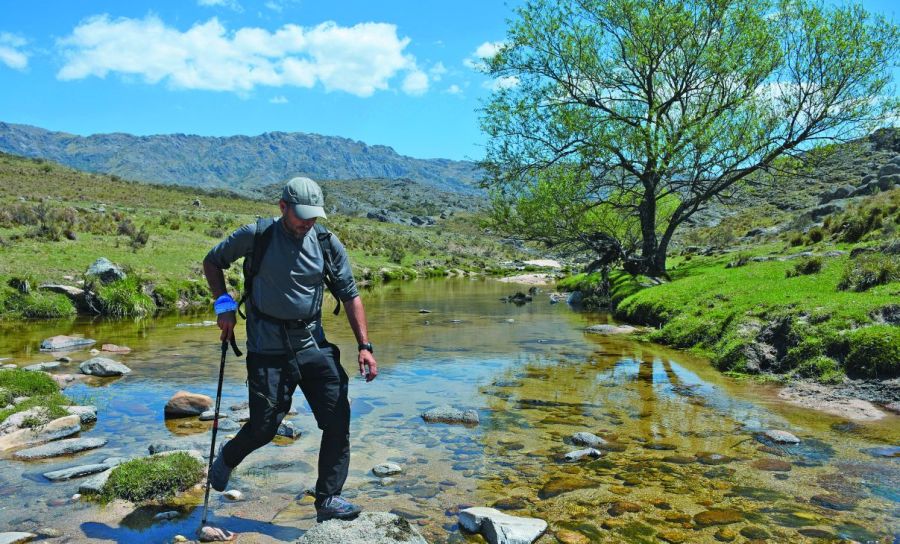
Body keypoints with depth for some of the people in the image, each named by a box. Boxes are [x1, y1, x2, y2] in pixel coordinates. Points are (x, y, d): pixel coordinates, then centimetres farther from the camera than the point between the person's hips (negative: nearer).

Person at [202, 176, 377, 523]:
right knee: (264, 427, 1)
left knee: (338, 420, -4)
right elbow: (212, 262, 9)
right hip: (268, 349, -3)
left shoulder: (327, 243, -1)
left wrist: (364, 345, -5)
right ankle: (227, 458, 36)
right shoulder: (255, 236, -7)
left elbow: (350, 295, 2)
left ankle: (328, 500, 11)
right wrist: (224, 305, -3)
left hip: (313, 345, 3)